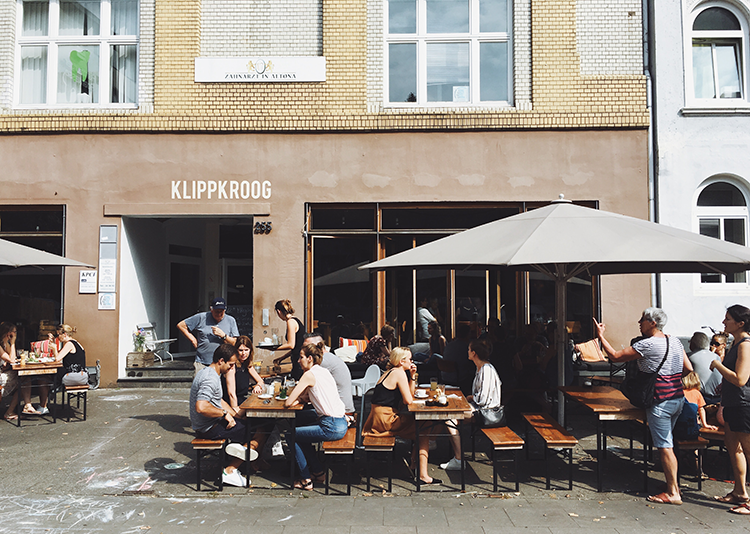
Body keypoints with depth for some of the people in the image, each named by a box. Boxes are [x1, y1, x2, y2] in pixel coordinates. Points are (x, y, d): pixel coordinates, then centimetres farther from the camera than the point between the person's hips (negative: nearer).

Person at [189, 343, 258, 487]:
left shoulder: (207, 372, 12)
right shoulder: (211, 379, -22)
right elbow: (201, 407, -35)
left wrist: (236, 415, 13)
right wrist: (225, 413, -23)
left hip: (210, 424, 10)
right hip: (209, 429, -10)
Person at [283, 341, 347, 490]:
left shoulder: (310, 374, -11)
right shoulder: (324, 372, 15)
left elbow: (288, 402, -10)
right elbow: (309, 397, 24)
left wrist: (295, 400, 10)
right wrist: (300, 398, 6)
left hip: (332, 427, -9)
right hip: (341, 423, 9)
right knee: (301, 433, 25)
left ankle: (305, 479, 14)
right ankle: (318, 472, 30)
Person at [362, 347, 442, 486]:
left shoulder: (392, 371, 17)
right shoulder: (399, 373, -12)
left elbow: (410, 395, 19)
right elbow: (409, 400, -16)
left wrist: (412, 376, 10)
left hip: (379, 417, 10)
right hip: (384, 420, -10)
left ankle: (413, 463, 24)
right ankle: (423, 475, -4)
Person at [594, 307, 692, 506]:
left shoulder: (647, 344, -16)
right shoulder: (675, 343, 9)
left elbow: (615, 356, -12)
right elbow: (689, 369, 12)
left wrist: (600, 336, -3)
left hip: (660, 401, -9)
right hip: (678, 398, 9)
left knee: (664, 446, -1)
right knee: (666, 443, 18)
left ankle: (673, 493, 5)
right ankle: (672, 484, 24)